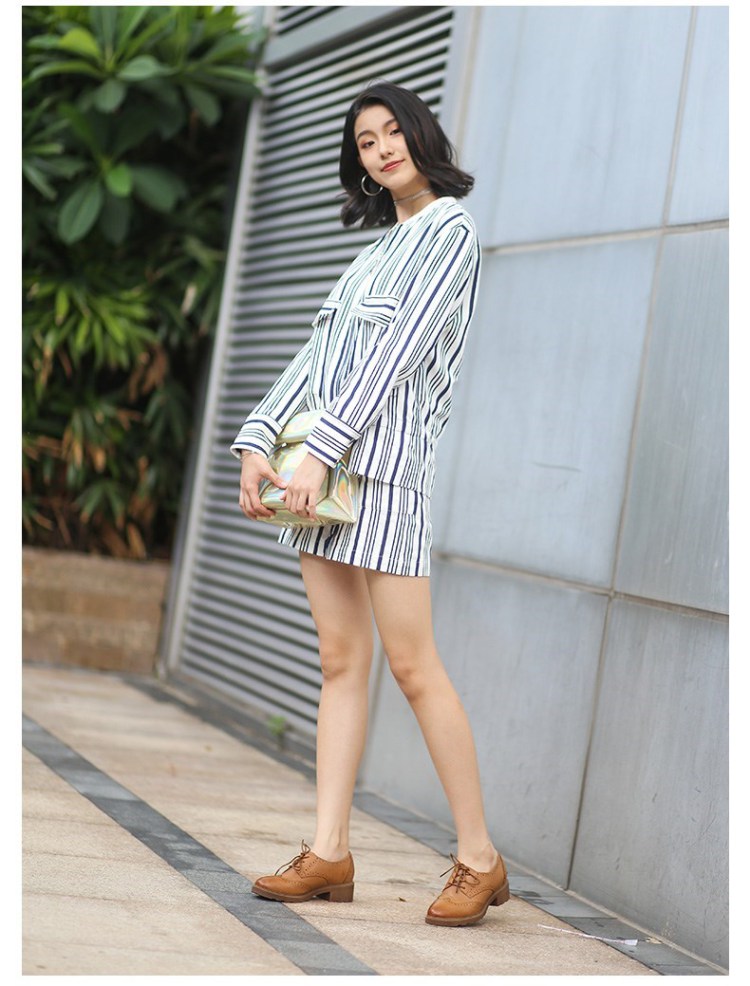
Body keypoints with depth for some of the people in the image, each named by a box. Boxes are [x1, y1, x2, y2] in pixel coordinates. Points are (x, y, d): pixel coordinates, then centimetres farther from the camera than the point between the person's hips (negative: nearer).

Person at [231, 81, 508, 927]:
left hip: (384, 453, -8)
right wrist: (260, 439, 2)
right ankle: (329, 853, 6)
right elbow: (318, 353, 15)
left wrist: (321, 452, -18)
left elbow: (398, 353, -11)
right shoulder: (379, 245, 24)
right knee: (340, 659, 5)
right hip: (323, 461, 8)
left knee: (412, 664, -8)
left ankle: (479, 858, 0)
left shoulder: (450, 230, 0)